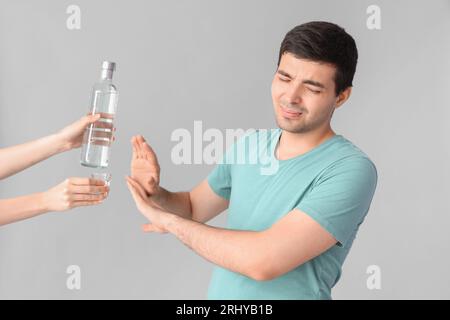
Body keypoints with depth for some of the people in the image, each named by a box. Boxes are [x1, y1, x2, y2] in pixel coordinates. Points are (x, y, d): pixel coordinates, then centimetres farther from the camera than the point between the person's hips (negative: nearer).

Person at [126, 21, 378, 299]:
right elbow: (192, 208, 8)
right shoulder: (249, 145, -3)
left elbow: (263, 261, -30)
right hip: (220, 292, 5)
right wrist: (155, 193, -14)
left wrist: (167, 220, -19)